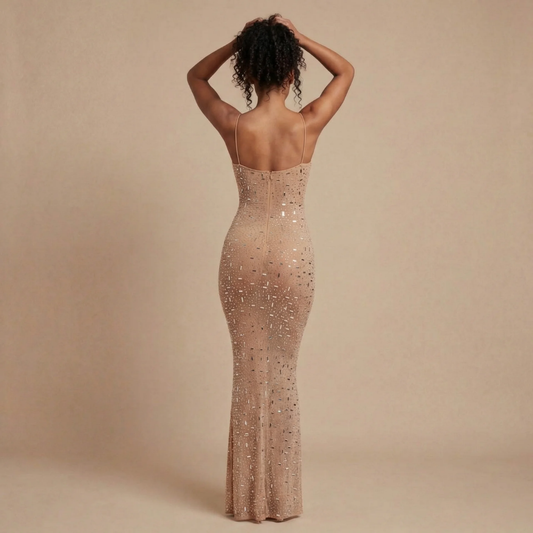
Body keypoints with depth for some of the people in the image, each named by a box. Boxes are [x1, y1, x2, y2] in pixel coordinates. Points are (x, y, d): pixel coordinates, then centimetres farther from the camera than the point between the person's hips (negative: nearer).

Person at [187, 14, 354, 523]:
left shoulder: (234, 127, -10)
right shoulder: (307, 125, -11)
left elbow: (195, 75, 11)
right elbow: (346, 71, 8)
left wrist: (239, 41, -1)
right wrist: (298, 36, -2)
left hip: (243, 251, 1)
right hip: (292, 252, 0)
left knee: (248, 368, 11)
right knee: (283, 368, 11)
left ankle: (249, 494, 20)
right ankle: (281, 496, 20)